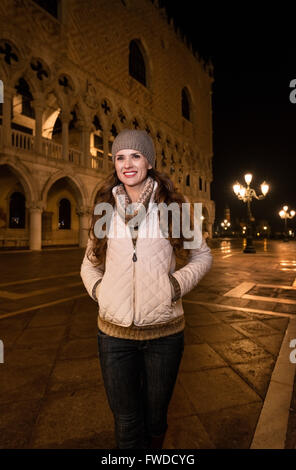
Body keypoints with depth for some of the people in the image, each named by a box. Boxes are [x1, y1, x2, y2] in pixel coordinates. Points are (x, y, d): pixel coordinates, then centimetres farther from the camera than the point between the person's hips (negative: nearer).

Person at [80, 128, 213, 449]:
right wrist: (98, 289, -4)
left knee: (155, 418, 20)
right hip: (114, 331, 1)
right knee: (126, 425, 12)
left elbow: (201, 255, 8)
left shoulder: (172, 206, 0)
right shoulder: (105, 209, 5)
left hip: (164, 330, 0)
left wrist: (177, 284, -8)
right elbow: (89, 264, 15)